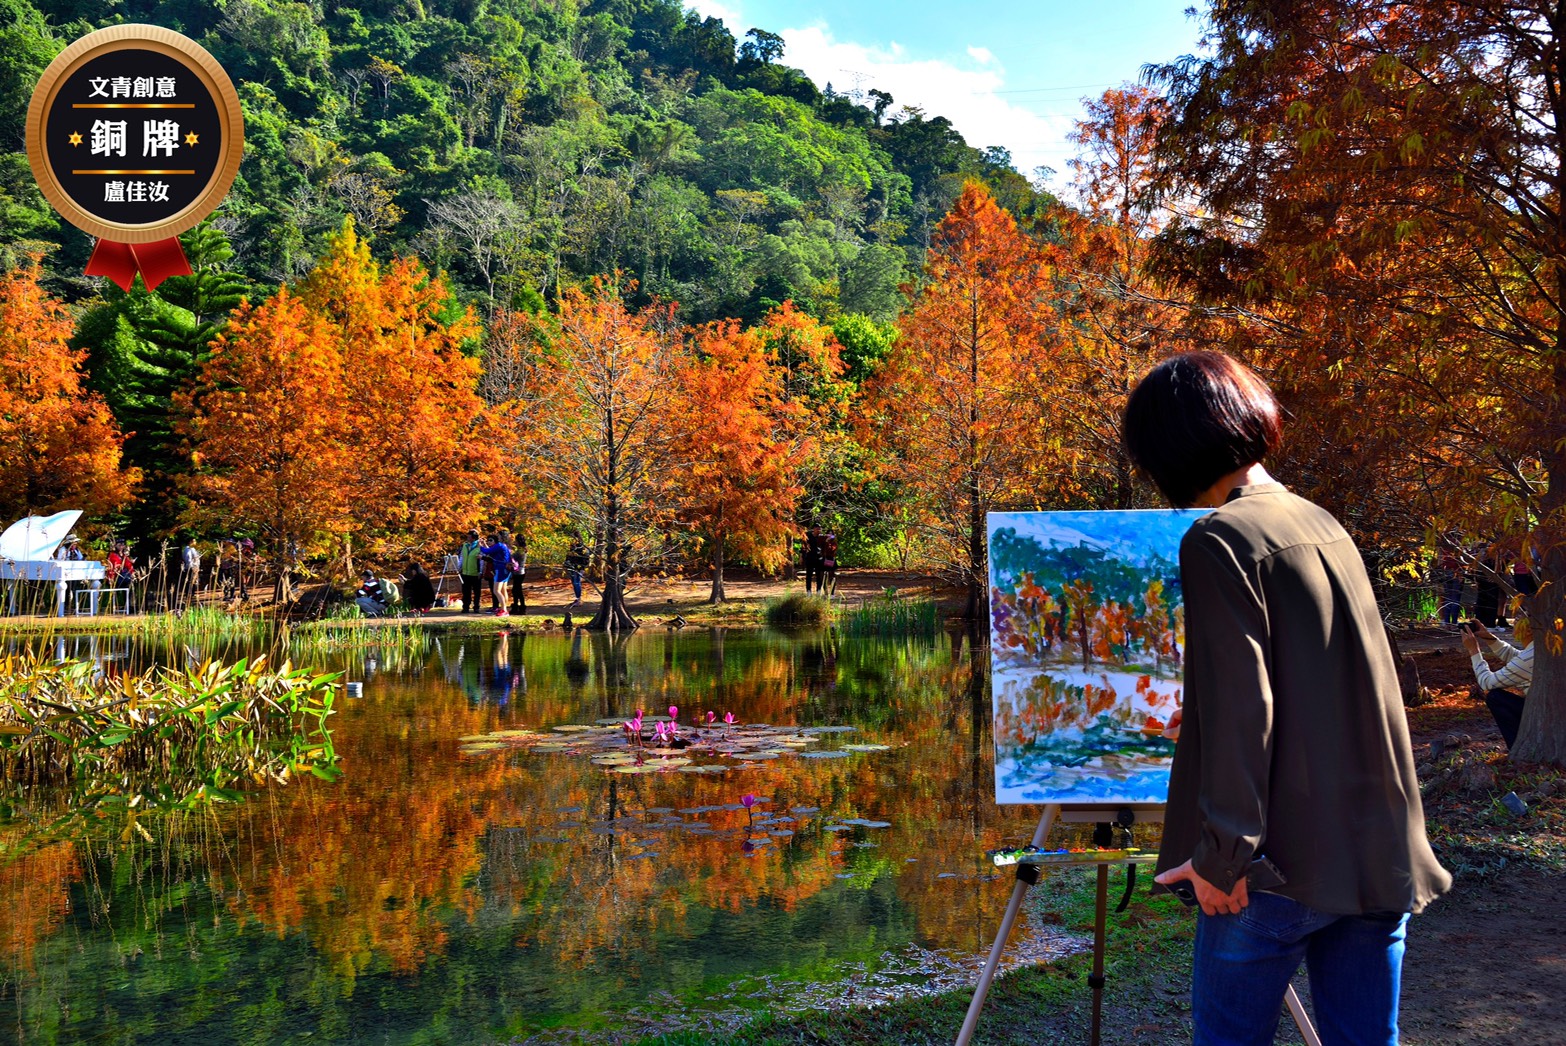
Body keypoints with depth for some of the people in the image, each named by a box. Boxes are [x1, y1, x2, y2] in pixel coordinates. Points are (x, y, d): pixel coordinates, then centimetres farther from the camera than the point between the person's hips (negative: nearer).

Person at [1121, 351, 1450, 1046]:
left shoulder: (1218, 539, -12)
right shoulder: (1326, 527, 12)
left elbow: (1237, 704, -19)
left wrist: (1222, 852, -16)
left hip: (1283, 860, -7)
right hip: (1381, 855, 7)